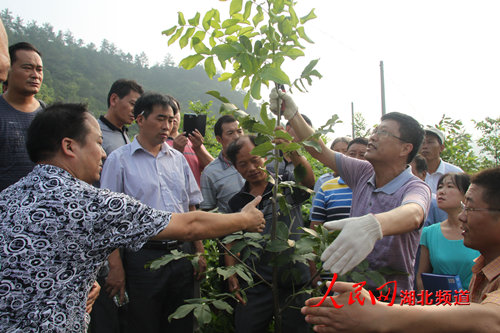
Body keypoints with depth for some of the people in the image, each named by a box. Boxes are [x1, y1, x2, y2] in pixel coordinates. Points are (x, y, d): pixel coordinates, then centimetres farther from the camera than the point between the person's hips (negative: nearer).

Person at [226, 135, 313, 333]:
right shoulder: (237, 202, 8)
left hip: (294, 281, -2)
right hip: (254, 285, 3)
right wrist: (232, 276, 0)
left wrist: (293, 154, -44)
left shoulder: (287, 183, -2)